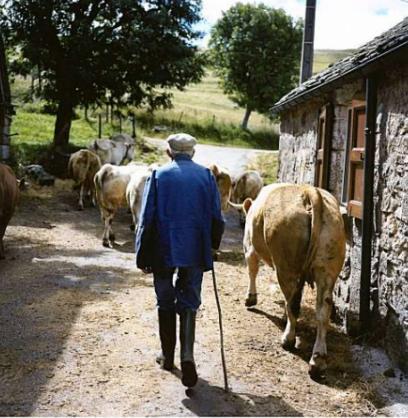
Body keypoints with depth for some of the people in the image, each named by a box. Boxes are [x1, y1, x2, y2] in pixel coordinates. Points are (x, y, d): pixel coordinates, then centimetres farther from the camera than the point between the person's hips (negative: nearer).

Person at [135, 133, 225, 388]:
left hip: (163, 251, 0)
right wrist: (213, 245, 18)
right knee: (189, 303, 8)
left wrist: (143, 257, 3)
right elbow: (216, 218, 3)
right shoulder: (206, 176, 2)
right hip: (195, 252, 1)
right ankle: (187, 355, -11)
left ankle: (168, 357, 24)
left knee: (165, 303, 15)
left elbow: (147, 219, -2)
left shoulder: (159, 175, -1)